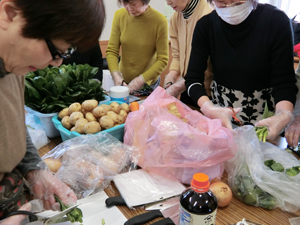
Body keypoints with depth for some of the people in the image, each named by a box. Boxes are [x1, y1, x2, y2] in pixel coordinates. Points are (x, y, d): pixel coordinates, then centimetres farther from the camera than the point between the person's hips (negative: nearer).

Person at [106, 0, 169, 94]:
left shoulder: (160, 20, -18)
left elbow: (163, 60, -16)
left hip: (148, 83, -2)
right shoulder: (119, 15, -8)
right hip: (123, 81, 3)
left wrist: (141, 80, -25)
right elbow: (111, 51, -7)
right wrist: (116, 75, -23)